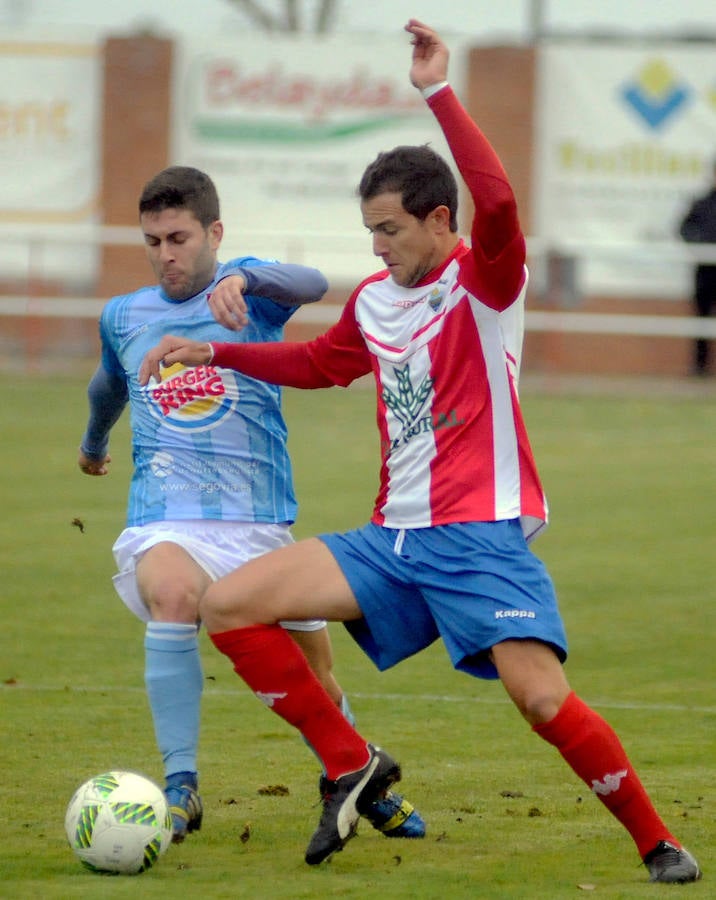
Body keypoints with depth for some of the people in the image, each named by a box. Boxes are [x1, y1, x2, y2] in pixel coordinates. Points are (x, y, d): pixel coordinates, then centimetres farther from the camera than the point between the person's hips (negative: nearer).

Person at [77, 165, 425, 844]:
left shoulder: (250, 289, 0)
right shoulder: (122, 316, 10)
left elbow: (311, 285, -24)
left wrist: (242, 279, -44)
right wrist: (93, 442, 49)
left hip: (260, 520, 0)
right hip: (164, 521, 0)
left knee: (315, 676, 8)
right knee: (171, 595, -34)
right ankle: (180, 788, -32)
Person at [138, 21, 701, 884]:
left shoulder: (483, 282, -6)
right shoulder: (374, 300, 14)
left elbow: (497, 202, -28)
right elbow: (318, 362, 36)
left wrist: (439, 93, -28)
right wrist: (214, 352, 31)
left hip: (480, 534, -7)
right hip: (396, 536, 7)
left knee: (541, 695, -23)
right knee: (227, 603, -4)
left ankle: (658, 844, -4)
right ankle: (352, 765, 5)